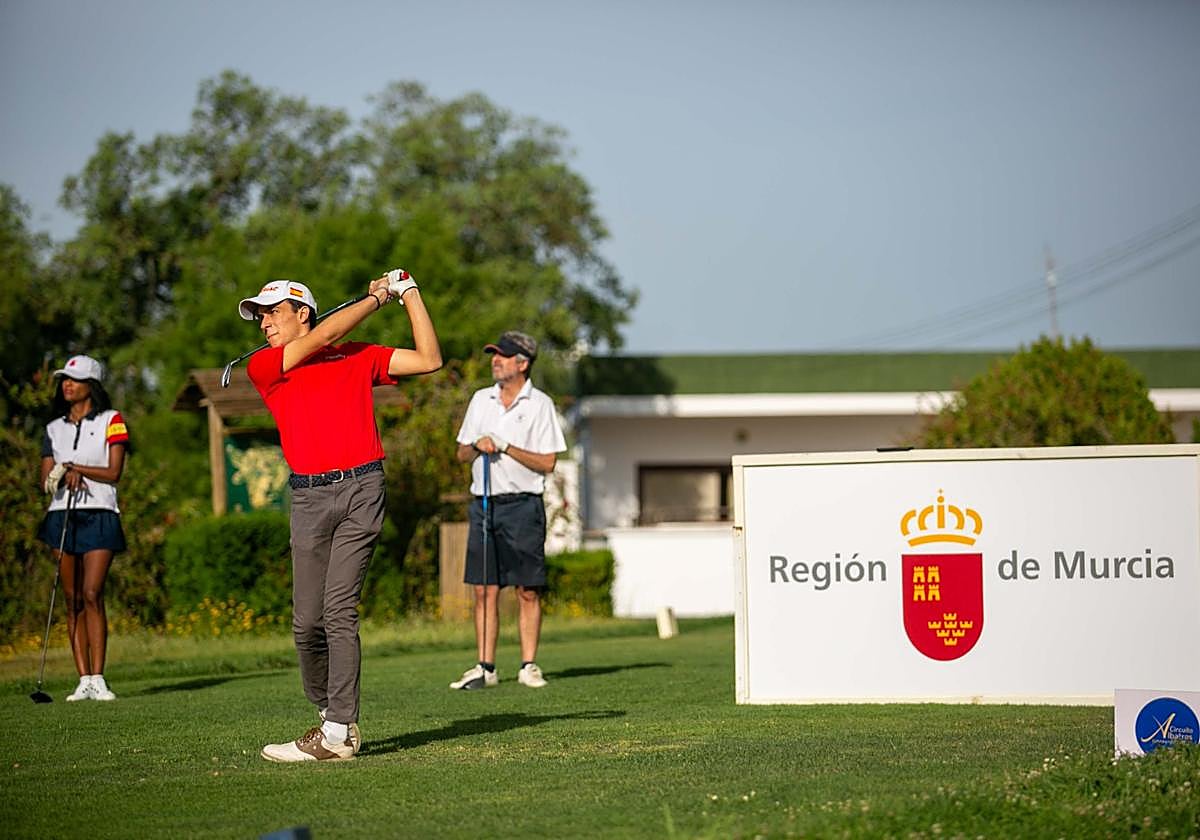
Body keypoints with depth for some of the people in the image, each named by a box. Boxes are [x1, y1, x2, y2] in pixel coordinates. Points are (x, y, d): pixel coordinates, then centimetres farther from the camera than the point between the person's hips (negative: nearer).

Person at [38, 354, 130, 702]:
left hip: (98, 516, -4)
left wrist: (72, 467, -7)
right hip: (62, 515, 4)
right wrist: (66, 477, -11)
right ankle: (84, 680, 1)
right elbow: (46, 480, 10)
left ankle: (98, 679, -14)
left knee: (92, 594, -14)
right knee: (72, 599, 0)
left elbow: (114, 472, -4)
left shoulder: (111, 421, 3)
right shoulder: (54, 429, 16)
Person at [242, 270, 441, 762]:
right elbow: (322, 337, 1)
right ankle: (329, 712, 18)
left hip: (360, 488, -2)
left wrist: (408, 293, 13)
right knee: (307, 621, -1)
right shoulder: (262, 367, 11)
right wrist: (378, 298, 12)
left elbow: (429, 360, 12)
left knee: (339, 612, -10)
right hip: (308, 497, 2)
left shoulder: (359, 357, 13)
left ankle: (338, 734, -9)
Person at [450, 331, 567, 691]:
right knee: (484, 590, 1)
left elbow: (547, 462, -6)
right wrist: (477, 446, -4)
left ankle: (529, 665, 2)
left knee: (528, 591, -3)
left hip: (523, 505, -4)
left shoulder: (540, 404, 0)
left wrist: (505, 447, -13)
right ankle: (485, 666, 3)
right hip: (483, 504, 4)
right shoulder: (480, 400, 14)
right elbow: (461, 453, 17)